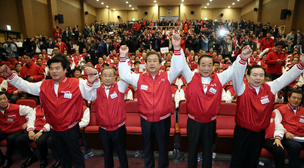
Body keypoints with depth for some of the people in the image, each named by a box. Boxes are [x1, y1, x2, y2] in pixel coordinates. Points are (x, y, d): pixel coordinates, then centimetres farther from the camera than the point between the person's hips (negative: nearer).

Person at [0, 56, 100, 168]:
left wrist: (93, 77, -39)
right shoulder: (44, 85, 2)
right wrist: (10, 75, -1)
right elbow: (25, 86, 10)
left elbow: (94, 86, -17)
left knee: (76, 155, 12)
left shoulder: (76, 84, -13)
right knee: (62, 154, 25)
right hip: (54, 129, 5)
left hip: (71, 129, -4)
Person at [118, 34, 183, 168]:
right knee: (147, 147, 22)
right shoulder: (140, 78, -1)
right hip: (146, 120, 2)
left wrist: (177, 48, -31)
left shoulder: (167, 77, -6)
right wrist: (123, 56, -11)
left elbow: (178, 68, -18)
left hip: (163, 120, -1)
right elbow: (124, 75, -5)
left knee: (163, 148, 18)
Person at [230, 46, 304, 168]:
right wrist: (243, 59, -44)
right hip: (242, 131, -4)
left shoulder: (270, 88, 0)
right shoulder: (242, 88, -14)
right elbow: (237, 76, -30)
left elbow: (287, 77, 1)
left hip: (260, 132, 4)